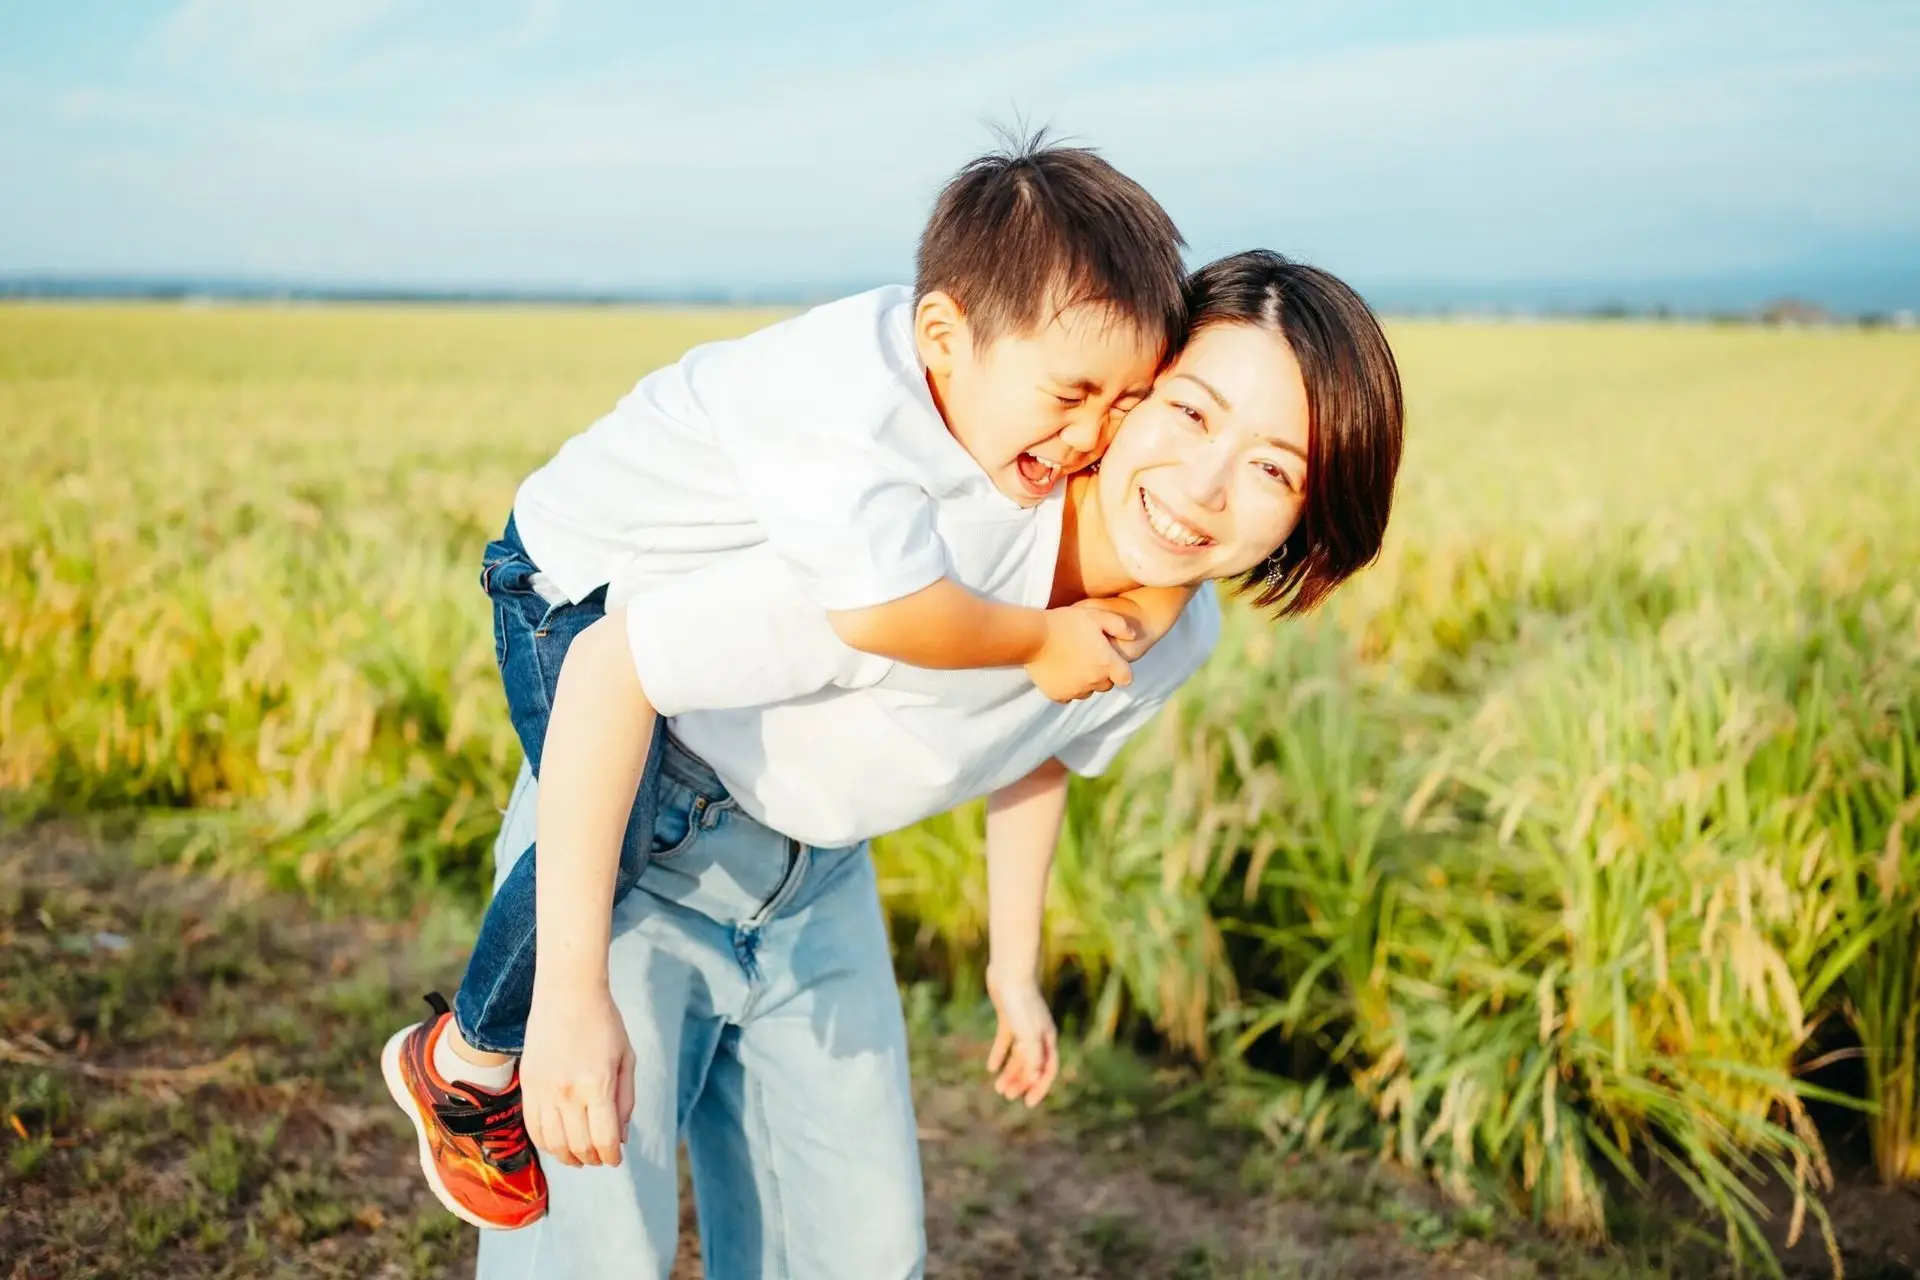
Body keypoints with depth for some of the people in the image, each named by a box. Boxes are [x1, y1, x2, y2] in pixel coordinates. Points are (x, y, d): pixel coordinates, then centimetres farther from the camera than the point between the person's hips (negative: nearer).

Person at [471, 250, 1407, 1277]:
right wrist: (570, 991, -33)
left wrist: (1015, 966, 22)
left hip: (817, 882, 7)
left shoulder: (1179, 636, -11)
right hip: (623, 842, -6)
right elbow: (606, 668, -33)